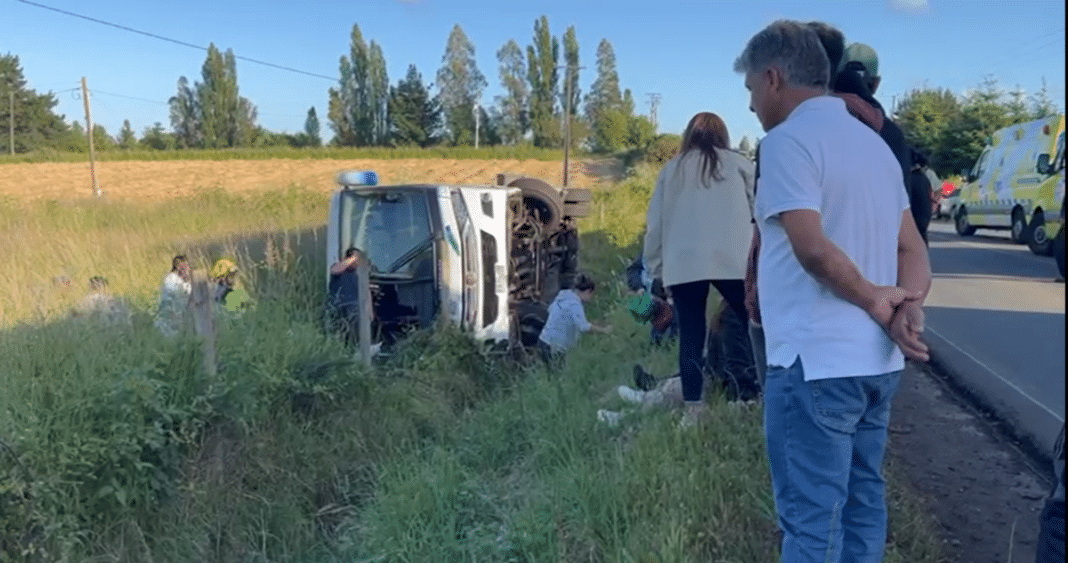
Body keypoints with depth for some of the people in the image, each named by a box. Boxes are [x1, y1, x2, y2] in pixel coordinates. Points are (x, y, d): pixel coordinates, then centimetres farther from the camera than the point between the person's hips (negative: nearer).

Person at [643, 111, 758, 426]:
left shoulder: (671, 169, 19)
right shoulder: (737, 163, 14)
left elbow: (654, 224, 16)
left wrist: (657, 267, 21)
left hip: (682, 263, 2)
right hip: (731, 259, -2)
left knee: (691, 336, 4)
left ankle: (693, 408, 4)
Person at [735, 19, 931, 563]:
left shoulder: (787, 140, -12)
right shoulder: (874, 142, 16)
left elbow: (813, 248, -23)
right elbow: (911, 246, 12)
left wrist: (874, 300, -9)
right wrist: (909, 307, -4)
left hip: (815, 362, -9)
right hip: (877, 360, 9)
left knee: (812, 518, 0)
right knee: (861, 503, 17)